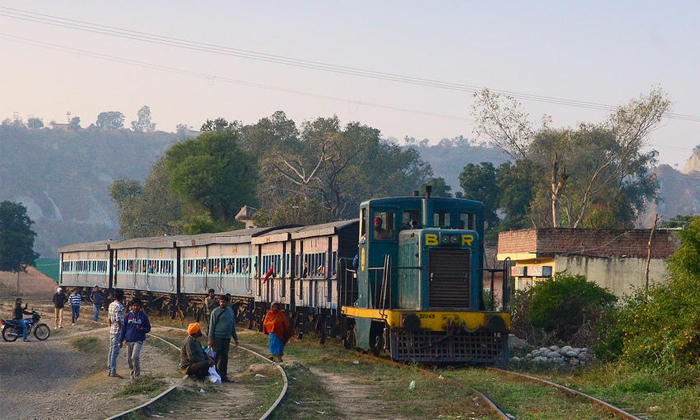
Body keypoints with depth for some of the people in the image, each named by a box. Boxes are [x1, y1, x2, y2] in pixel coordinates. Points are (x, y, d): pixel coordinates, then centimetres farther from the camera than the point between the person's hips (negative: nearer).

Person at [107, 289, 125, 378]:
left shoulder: (111, 305, 11)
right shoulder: (119, 306, -16)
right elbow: (119, 321, -18)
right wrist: (122, 333, -13)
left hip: (112, 330, 9)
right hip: (118, 331, -9)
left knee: (111, 350, 13)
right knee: (115, 351, -6)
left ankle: (109, 371, 17)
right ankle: (113, 372, -5)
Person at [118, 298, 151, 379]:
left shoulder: (144, 316, 0)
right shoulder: (128, 316, 5)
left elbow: (148, 329, 7)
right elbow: (123, 329, 10)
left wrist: (141, 329, -14)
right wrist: (121, 341, 6)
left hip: (138, 340, -3)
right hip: (129, 340, 3)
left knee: (135, 357, -18)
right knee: (129, 358, 7)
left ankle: (137, 374, -4)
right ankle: (132, 373, 24)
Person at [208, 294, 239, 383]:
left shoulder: (230, 311, 14)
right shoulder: (216, 312, -5)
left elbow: (233, 326, 21)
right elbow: (211, 326, -6)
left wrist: (235, 338, 19)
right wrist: (211, 339, -12)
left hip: (227, 338, 6)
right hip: (217, 337, -6)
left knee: (224, 357, 8)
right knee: (216, 356, -8)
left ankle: (223, 376, 13)